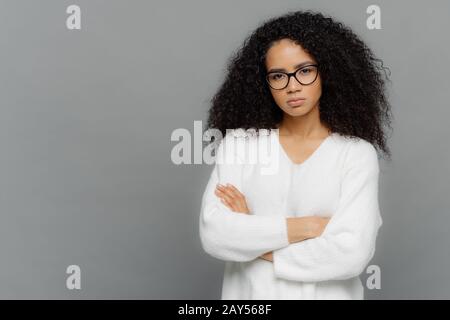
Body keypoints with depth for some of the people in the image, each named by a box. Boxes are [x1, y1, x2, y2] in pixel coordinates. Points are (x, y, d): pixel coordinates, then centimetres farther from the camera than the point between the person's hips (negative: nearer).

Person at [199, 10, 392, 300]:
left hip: (327, 294, -1)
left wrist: (254, 244, -15)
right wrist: (308, 226, -19)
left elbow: (352, 253, -20)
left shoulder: (357, 153, -10)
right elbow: (213, 233, -15)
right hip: (250, 293, 1)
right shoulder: (238, 142, -6)